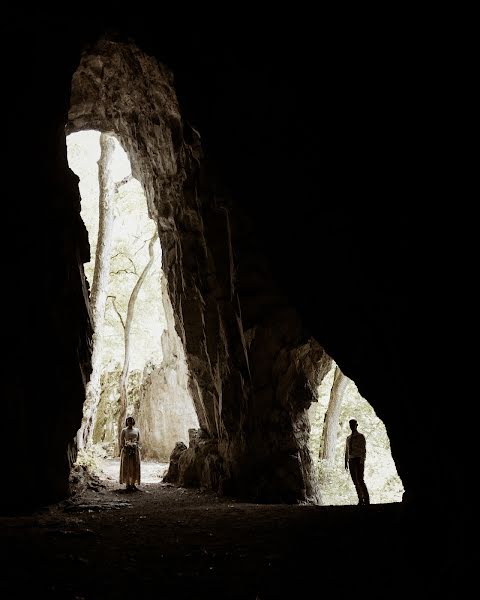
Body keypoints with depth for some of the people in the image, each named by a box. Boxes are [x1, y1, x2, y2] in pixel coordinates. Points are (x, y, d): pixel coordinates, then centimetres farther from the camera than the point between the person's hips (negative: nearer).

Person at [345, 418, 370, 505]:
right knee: (355, 481, 3)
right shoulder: (348, 438, 18)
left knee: (360, 480, -14)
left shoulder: (361, 436, 2)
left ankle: (366, 499, -5)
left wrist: (362, 461, -17)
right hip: (351, 460, 6)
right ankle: (360, 500, 6)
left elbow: (364, 450, -6)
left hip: (359, 460, -6)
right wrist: (346, 463, 13)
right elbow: (346, 451, 20)